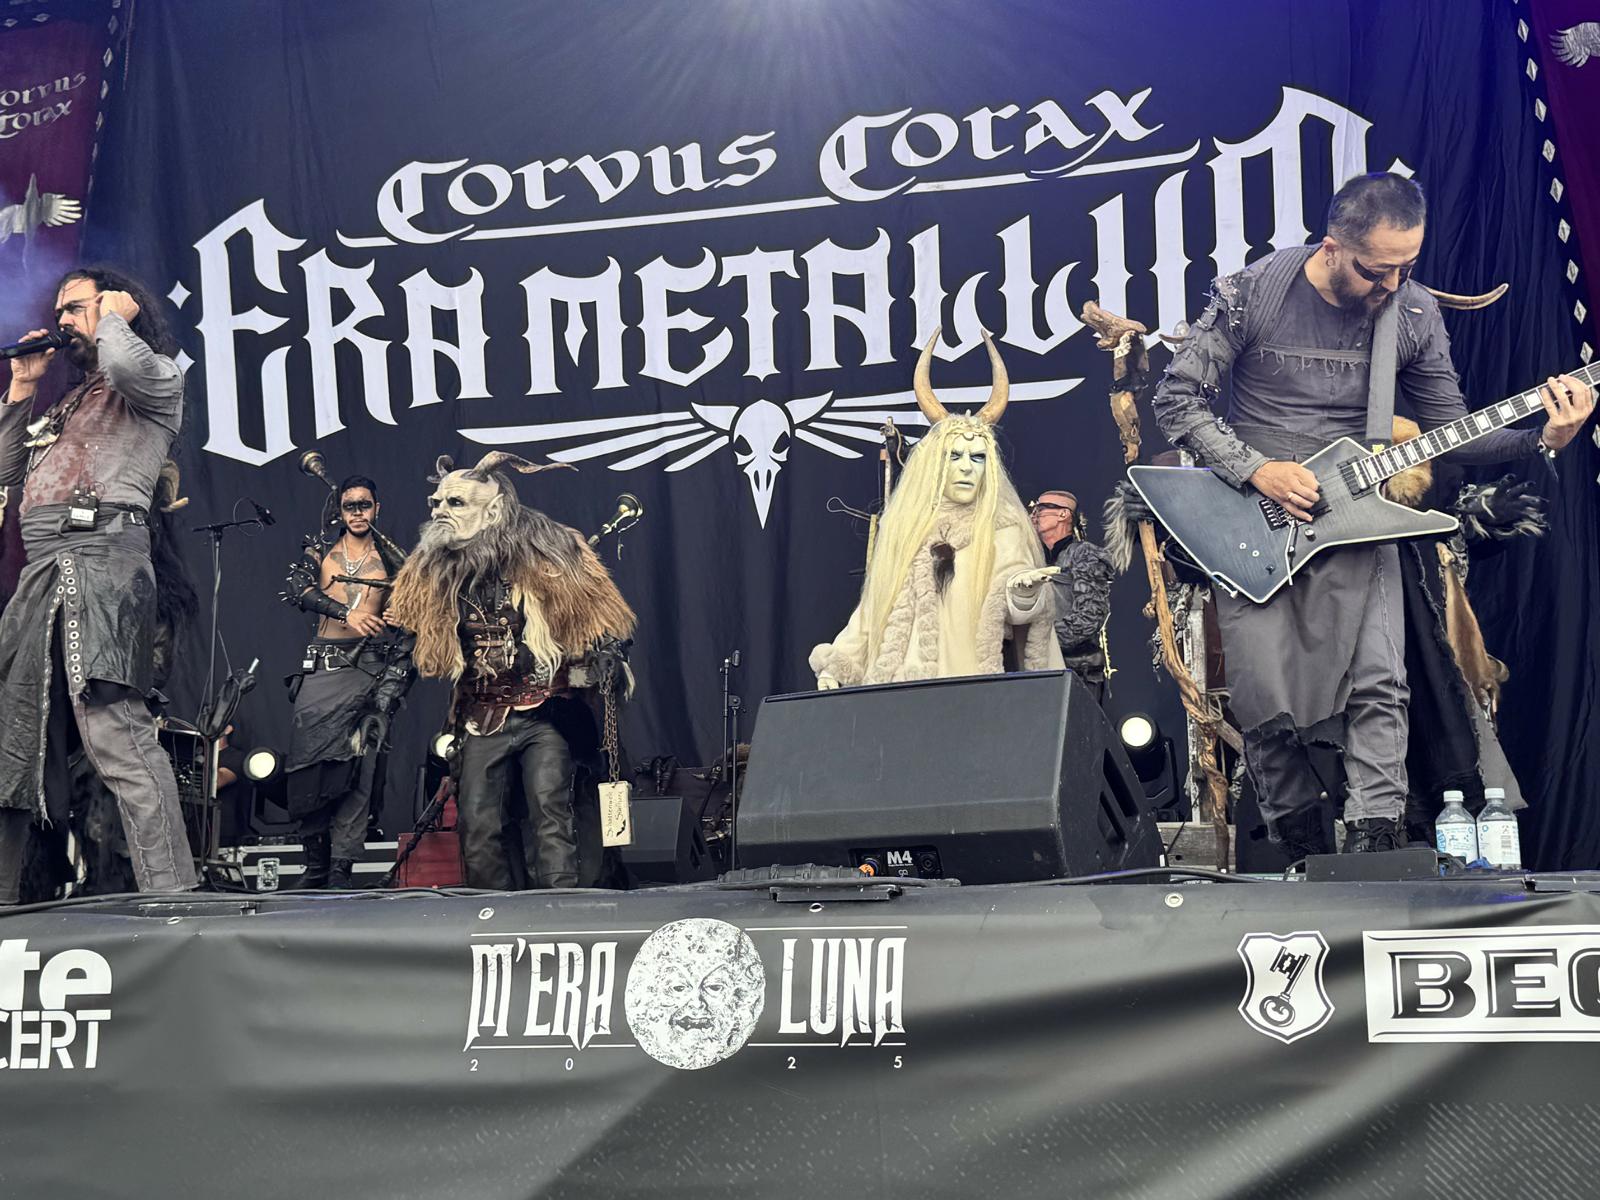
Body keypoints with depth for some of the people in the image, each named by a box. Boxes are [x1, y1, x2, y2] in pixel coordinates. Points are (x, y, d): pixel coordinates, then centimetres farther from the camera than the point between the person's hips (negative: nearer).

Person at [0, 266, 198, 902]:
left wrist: (114, 315, 4)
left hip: (101, 556, -9)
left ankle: (170, 893, -27)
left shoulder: (157, 378, 9)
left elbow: (123, 364, -16)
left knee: (114, 731, -22)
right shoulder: (66, 405, 32)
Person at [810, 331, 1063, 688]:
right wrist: (836, 665, 12)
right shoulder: (905, 531, 13)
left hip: (974, 688, -2)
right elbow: (876, 607, 19)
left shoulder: (1002, 532, 3)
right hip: (898, 688, 2)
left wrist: (1023, 592, -31)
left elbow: (1018, 614, -9)